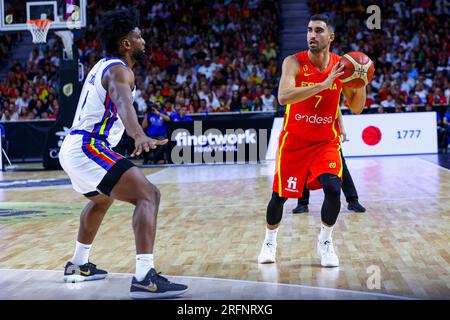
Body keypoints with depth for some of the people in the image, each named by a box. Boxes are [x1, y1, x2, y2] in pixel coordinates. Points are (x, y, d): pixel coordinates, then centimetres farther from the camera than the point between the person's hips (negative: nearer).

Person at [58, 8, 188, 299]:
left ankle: (79, 265, 45)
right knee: (148, 195, -20)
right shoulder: (119, 70, -11)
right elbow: (123, 101, -34)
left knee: (102, 199, 36)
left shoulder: (103, 66, 18)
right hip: (89, 148, -11)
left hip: (72, 148, 11)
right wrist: (139, 135, -53)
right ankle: (145, 278, -32)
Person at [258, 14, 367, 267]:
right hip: (294, 141, -1)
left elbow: (356, 108, 0)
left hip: (326, 142, 1)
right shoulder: (294, 63, -15)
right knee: (280, 195, 6)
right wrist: (324, 84, -38)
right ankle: (270, 240, 34)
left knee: (333, 189, -18)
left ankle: (325, 242, 6)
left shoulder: (341, 66, -6)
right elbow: (283, 97, -33)